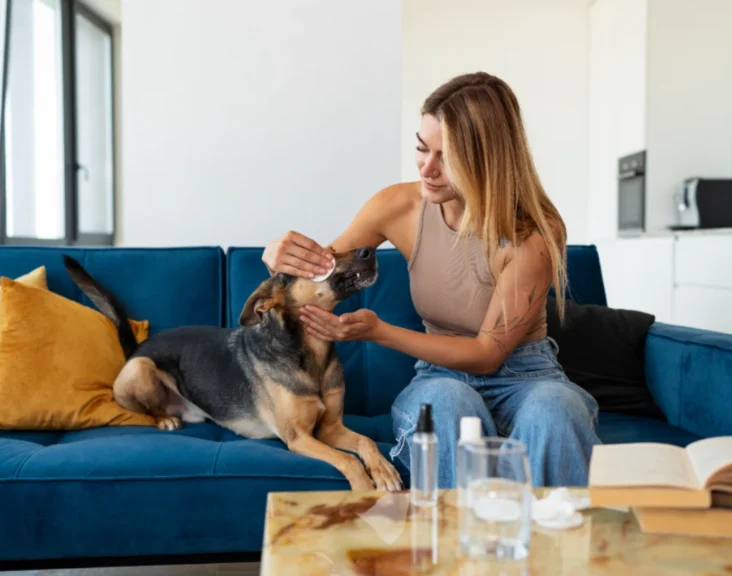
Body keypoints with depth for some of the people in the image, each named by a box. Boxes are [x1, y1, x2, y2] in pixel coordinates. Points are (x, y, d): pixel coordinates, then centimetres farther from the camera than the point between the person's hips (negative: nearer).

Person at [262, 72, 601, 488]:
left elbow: (488, 353, -16)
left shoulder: (534, 233, -20)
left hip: (525, 376, -1)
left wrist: (378, 331, -26)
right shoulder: (399, 206, -11)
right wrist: (283, 257, -21)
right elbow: (323, 277, 4)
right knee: (447, 400, -35)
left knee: (551, 408, -36)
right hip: (441, 377, 2)